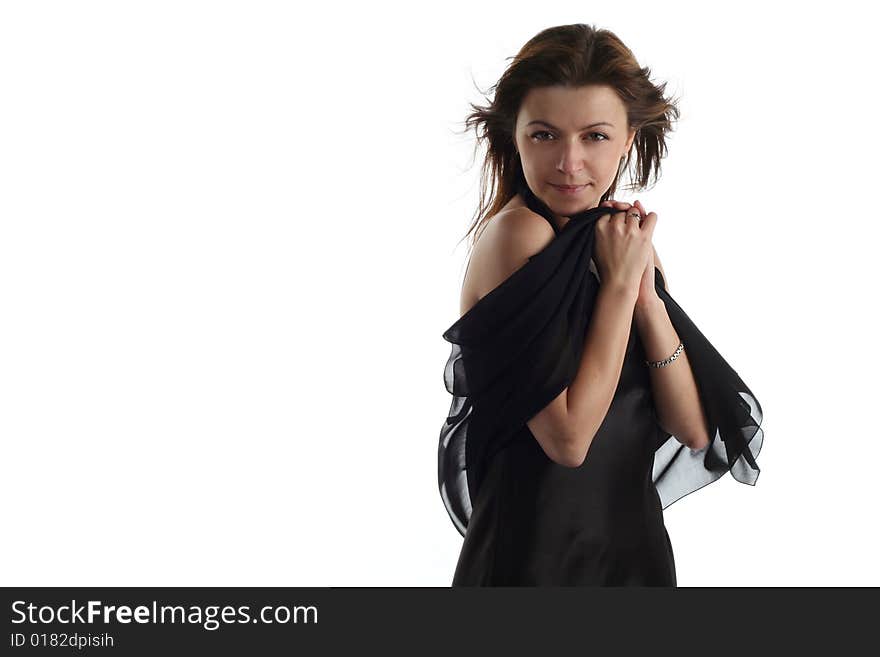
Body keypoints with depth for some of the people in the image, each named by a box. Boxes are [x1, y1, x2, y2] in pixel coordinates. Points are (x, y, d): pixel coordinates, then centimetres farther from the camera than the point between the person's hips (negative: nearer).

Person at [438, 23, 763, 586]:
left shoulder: (620, 240, 2)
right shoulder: (516, 233, -17)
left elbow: (694, 430, -2)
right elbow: (568, 438, -22)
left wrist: (647, 295, -13)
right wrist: (619, 282, -19)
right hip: (540, 554, -6)